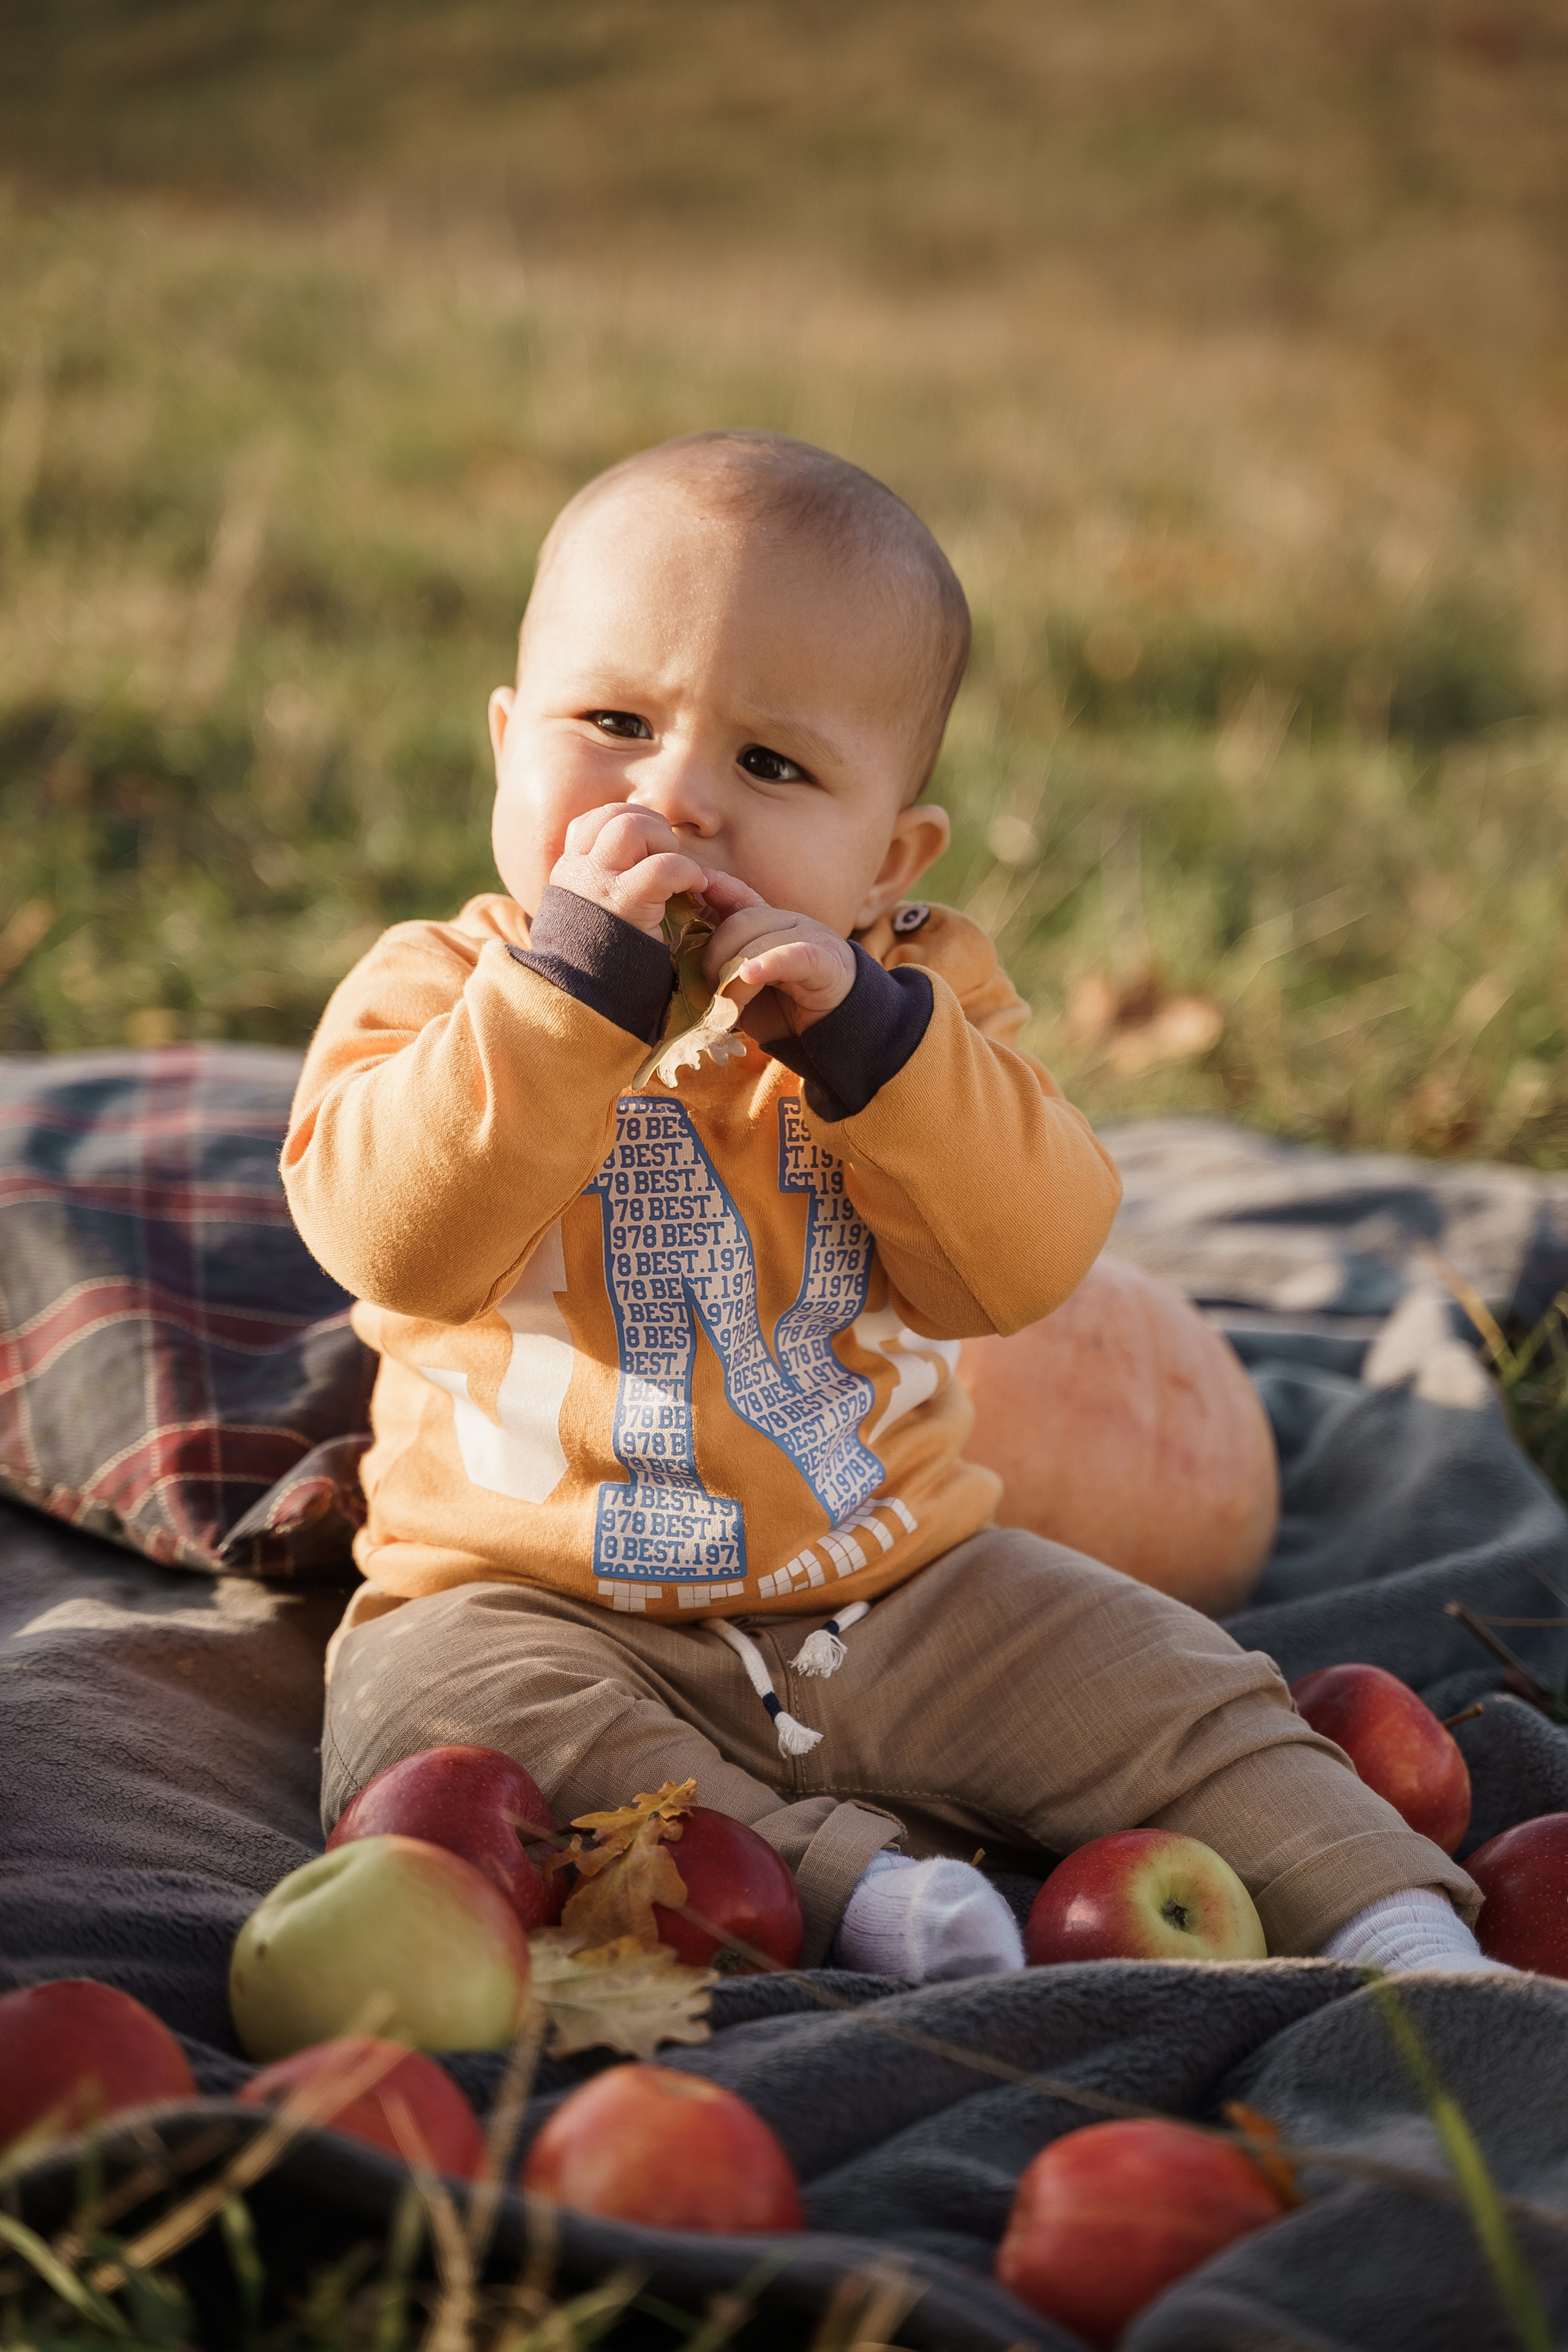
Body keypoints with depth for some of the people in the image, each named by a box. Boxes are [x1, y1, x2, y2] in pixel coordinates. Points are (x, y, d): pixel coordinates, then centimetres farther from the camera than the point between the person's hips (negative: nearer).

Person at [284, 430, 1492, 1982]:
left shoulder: (917, 1000, 0)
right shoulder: (442, 992, -6)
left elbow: (1022, 1264, -14)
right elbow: (399, 1241, -26)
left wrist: (865, 1035, -27)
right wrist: (573, 980, -32)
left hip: (895, 1585, 2)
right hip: (534, 1599, -2)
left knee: (1170, 1693, -10)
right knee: (433, 1707, -31)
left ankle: (1388, 1922, 3)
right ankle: (840, 1883, -32)